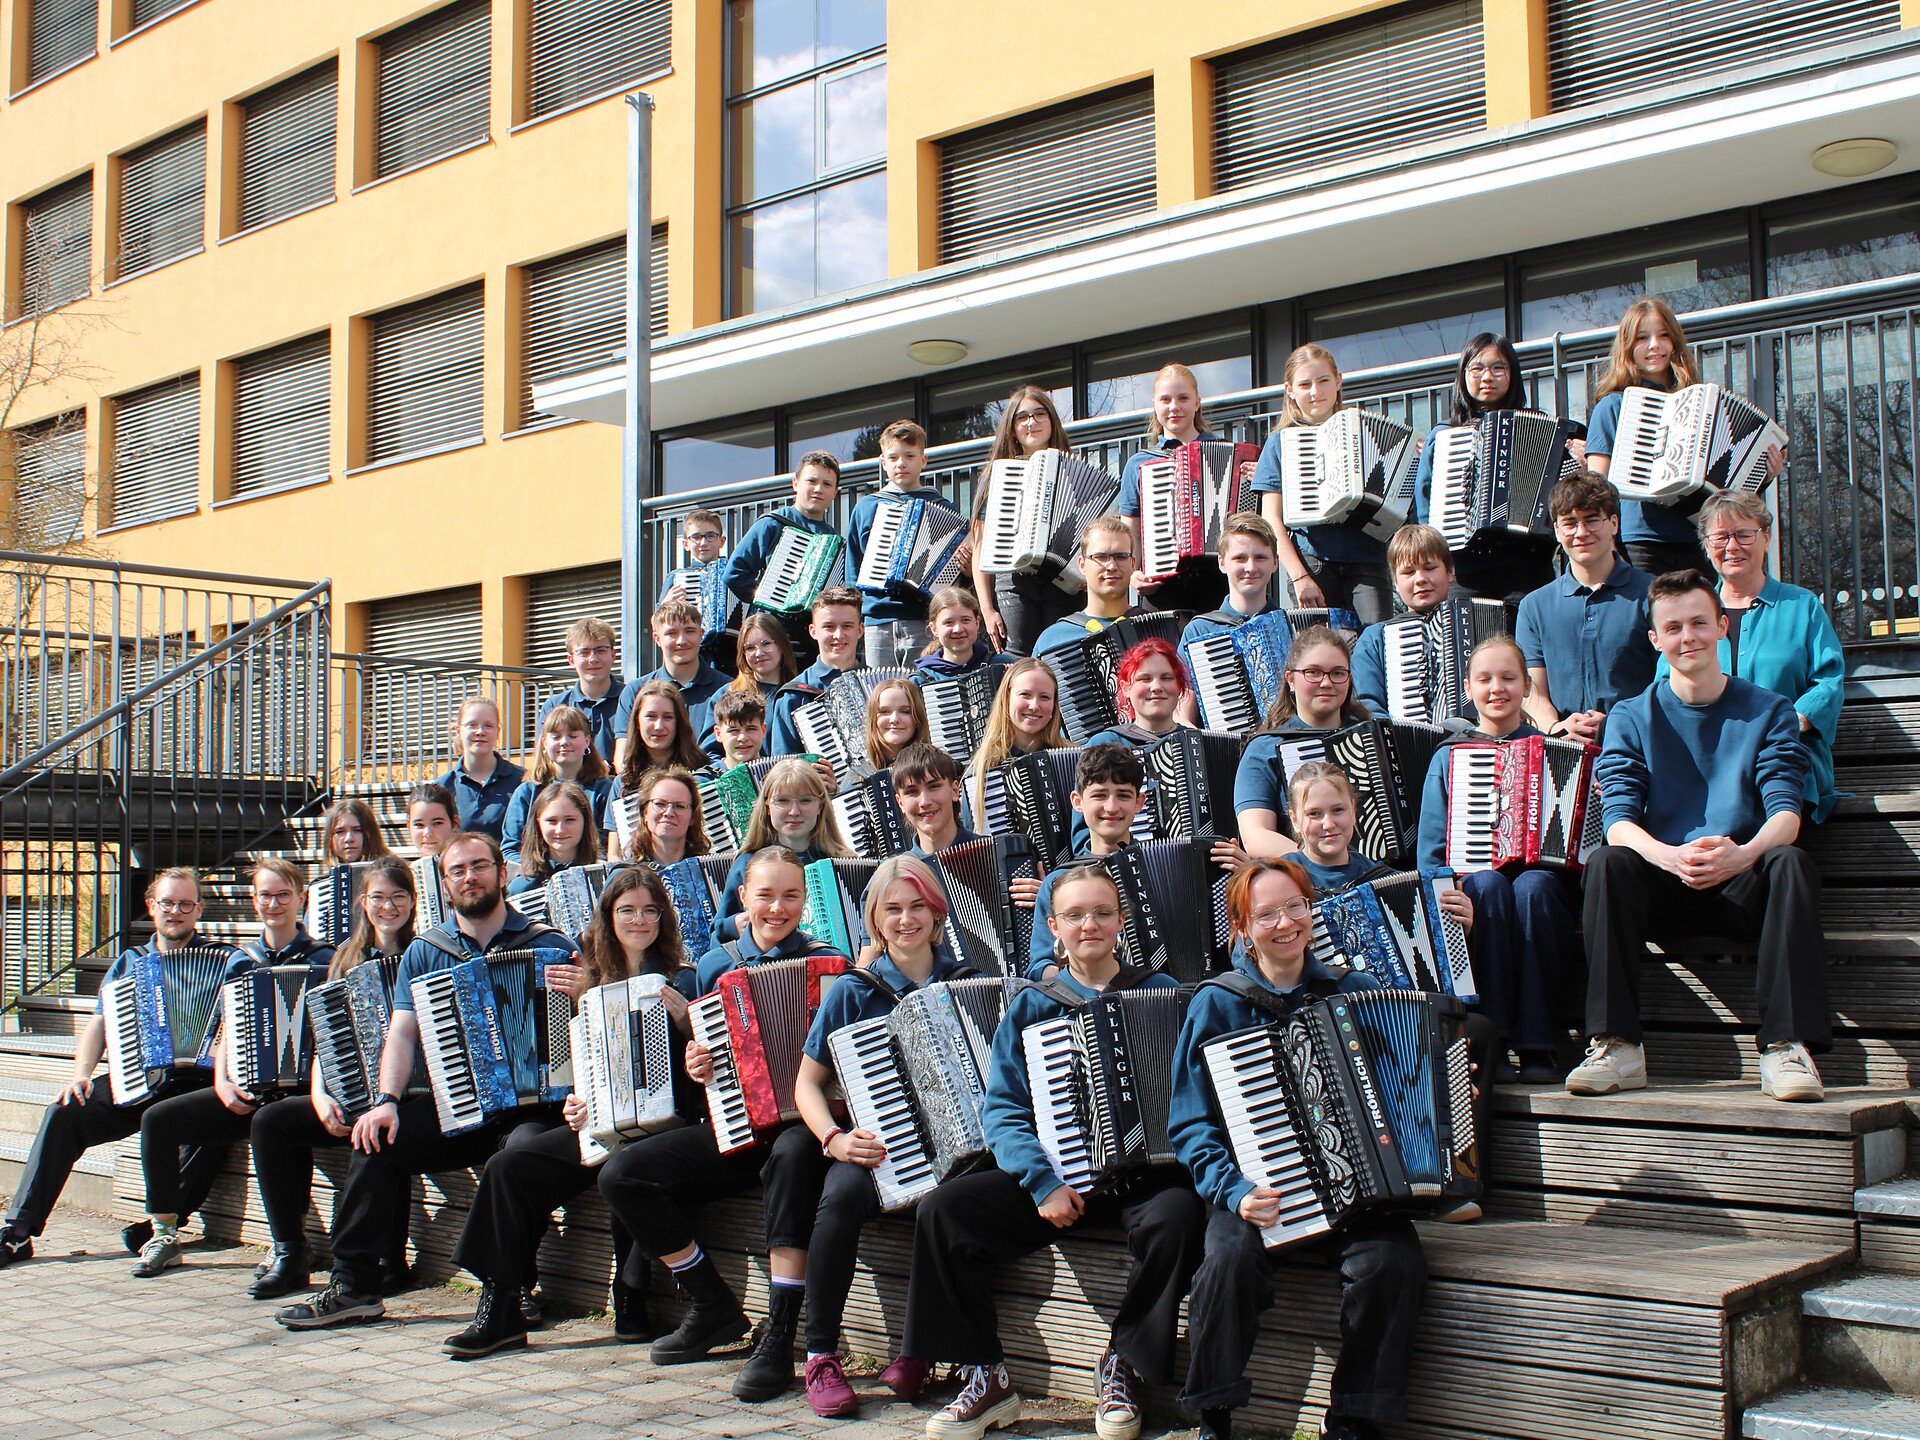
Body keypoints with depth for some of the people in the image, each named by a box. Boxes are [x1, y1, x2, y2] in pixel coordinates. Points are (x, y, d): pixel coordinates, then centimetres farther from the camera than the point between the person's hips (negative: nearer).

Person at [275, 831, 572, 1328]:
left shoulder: (547, 945, 6)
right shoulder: (425, 951, 16)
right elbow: (402, 1031, 6)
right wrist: (387, 1099, -10)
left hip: (528, 1101, -4)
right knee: (378, 1140, -17)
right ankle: (352, 1287, -7)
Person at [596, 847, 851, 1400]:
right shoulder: (716, 965, 14)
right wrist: (695, 1068, -1)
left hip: (801, 1121, -5)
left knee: (793, 1154, -40)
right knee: (621, 1174, -12)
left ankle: (778, 1339, -33)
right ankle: (713, 1306, 3)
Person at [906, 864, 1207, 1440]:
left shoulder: (1161, 993, 5)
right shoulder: (1031, 1007, 8)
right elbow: (1003, 1110, 1)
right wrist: (1043, 1181, -15)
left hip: (1142, 1173, -2)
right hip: (1055, 1173, 2)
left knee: (1177, 1214, -35)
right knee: (943, 1209, -19)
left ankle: (1123, 1369, -12)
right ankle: (986, 1378, -6)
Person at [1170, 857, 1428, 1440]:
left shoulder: (1354, 991, 10)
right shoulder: (1217, 1003, 2)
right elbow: (1191, 1124, -2)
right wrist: (1235, 1190, -18)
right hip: (1258, 1183, -2)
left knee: (1393, 1261, -28)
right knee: (1231, 1258, -32)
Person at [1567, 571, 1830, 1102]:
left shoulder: (1770, 712, 7)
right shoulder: (1631, 718, 8)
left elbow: (1786, 812, -8)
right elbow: (1619, 820, -6)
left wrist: (1745, 853, -32)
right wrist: (1670, 856, -30)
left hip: (1744, 889, 0)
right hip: (1664, 894, 0)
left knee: (1792, 862, -32)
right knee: (1605, 863, -30)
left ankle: (1786, 1048, -36)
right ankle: (1617, 1048, -33)